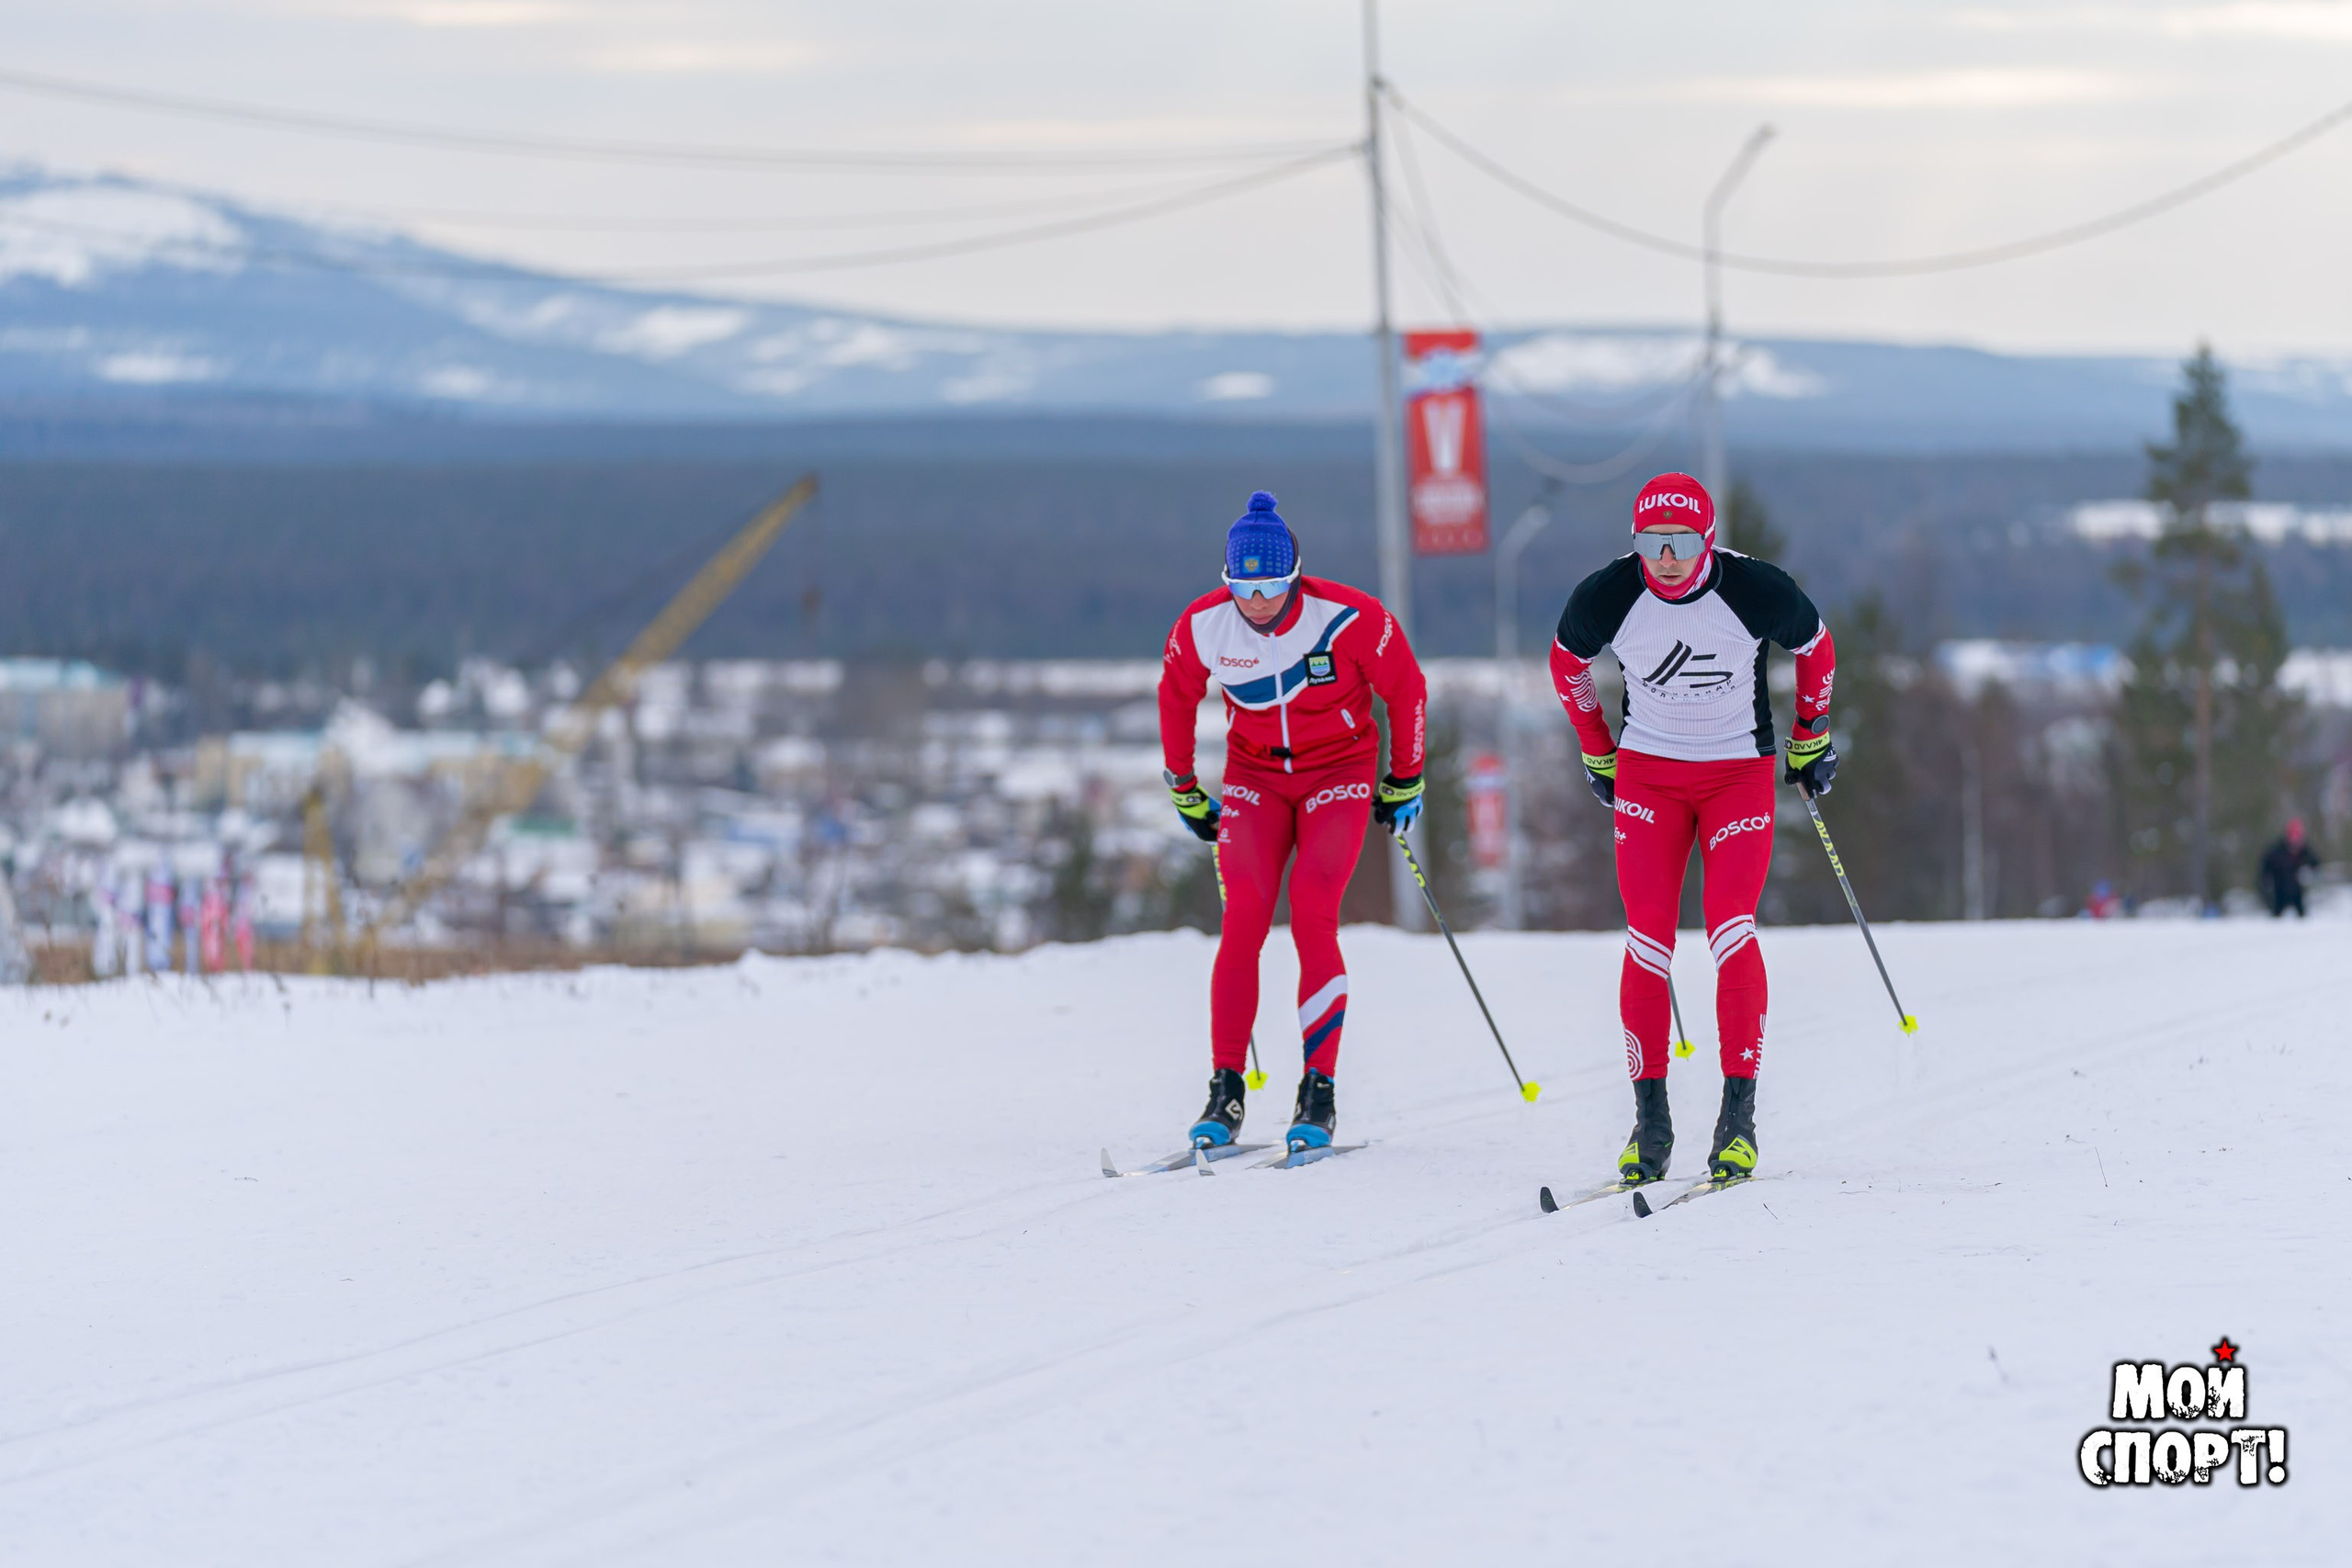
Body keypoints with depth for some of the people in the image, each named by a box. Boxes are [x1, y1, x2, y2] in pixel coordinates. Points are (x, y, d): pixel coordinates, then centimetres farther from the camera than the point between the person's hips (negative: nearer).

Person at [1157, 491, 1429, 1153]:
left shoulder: (1347, 618, -22)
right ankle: (1226, 1091, -10)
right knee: (1243, 921, -14)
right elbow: (1176, 701, 7)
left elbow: (1405, 688, -5)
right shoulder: (1202, 626, -14)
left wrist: (1405, 783, 3)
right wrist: (1185, 793, 14)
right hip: (1254, 776, 2)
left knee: (1313, 919, -17)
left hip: (1339, 774, -2)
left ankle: (1319, 1092, -12)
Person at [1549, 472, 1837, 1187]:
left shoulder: (1757, 591, -19)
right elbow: (1566, 660, 8)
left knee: (1731, 933, -15)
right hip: (1647, 773, 1)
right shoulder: (1607, 598, -15)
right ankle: (1650, 1118, -2)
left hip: (1740, 772, -1)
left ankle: (1739, 1116, -10)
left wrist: (1811, 740, 11)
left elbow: (1815, 646, 3)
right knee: (1648, 940, -8)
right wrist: (1598, 753, 13)